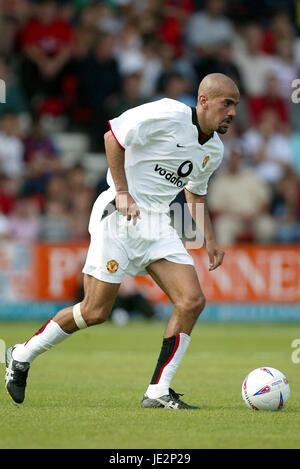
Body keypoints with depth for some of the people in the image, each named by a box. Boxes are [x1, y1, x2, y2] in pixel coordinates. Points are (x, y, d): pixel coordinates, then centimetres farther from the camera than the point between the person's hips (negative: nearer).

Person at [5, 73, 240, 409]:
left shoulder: (214, 150, 12)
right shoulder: (168, 114, -13)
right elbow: (113, 136, -13)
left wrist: (209, 241, 19)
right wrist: (122, 191, -18)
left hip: (158, 224, 7)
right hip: (120, 217, -7)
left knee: (192, 301, -10)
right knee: (95, 312, -7)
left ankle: (158, 391, -3)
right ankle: (22, 355, 14)